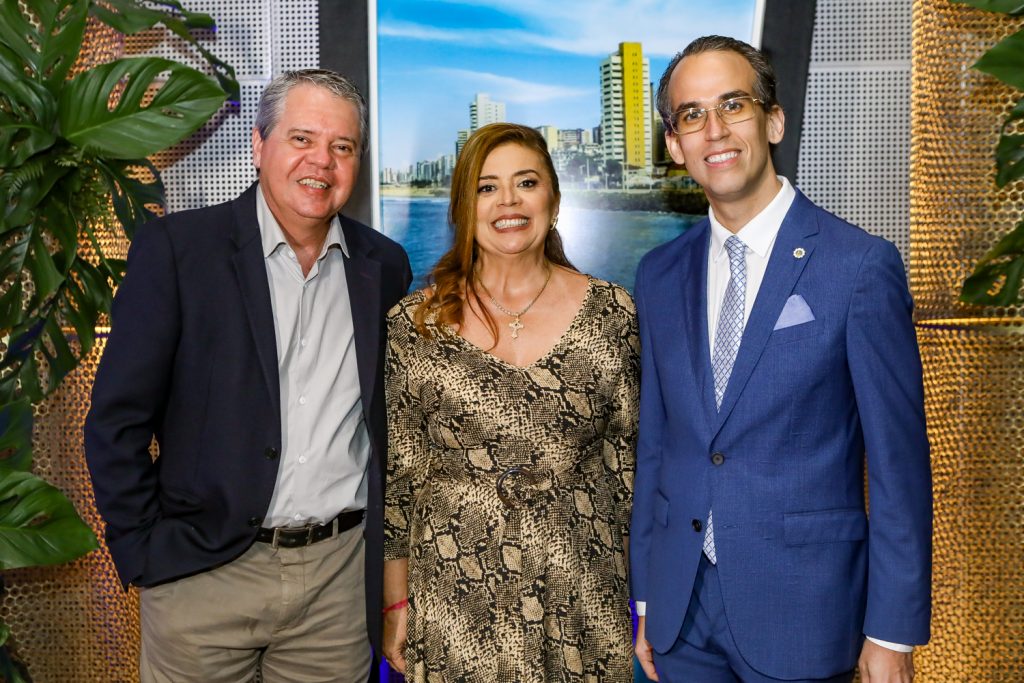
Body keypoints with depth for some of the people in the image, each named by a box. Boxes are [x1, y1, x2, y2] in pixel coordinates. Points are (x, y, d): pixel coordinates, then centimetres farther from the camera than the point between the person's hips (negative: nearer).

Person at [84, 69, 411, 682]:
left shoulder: (385, 265, 4)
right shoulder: (175, 248, -6)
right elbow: (117, 421, -5)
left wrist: (385, 548, 7)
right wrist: (145, 556, -6)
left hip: (340, 578, 3)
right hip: (204, 572, -2)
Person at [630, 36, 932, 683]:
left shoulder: (862, 264, -12)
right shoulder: (660, 275, 2)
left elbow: (899, 461, -9)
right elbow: (653, 444, 7)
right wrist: (645, 600, 9)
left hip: (801, 608, -3)